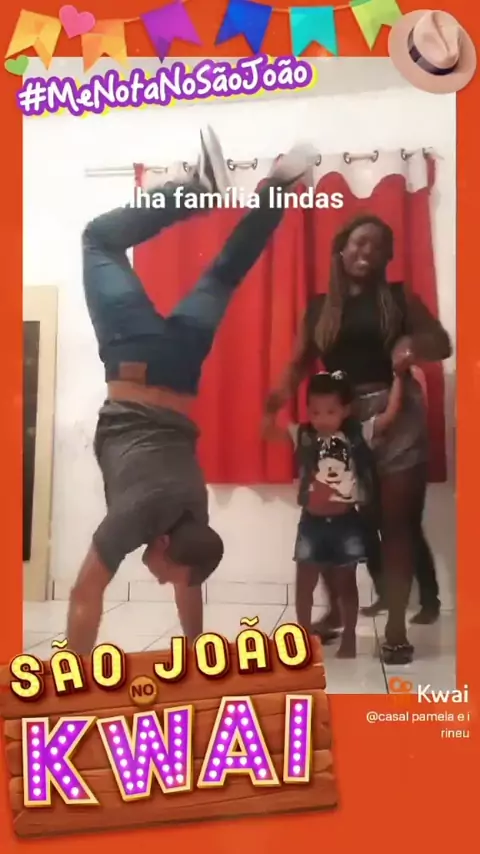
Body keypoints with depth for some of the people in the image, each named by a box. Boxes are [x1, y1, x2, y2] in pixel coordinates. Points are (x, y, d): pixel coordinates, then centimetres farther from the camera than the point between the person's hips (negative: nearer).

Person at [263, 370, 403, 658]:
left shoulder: (359, 435, -5)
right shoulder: (303, 436, -1)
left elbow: (390, 414, -11)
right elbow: (268, 432, -5)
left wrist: (398, 376, -13)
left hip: (346, 522, -1)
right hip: (312, 522, 2)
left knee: (345, 583, 11)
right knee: (305, 581, 8)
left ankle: (349, 638, 24)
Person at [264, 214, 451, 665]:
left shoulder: (400, 297, 7)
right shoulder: (320, 306, 11)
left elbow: (443, 343, 7)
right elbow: (301, 360, 5)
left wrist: (415, 343, -16)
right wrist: (284, 390, -16)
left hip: (397, 415, -1)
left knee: (396, 521, 1)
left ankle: (396, 624, 7)